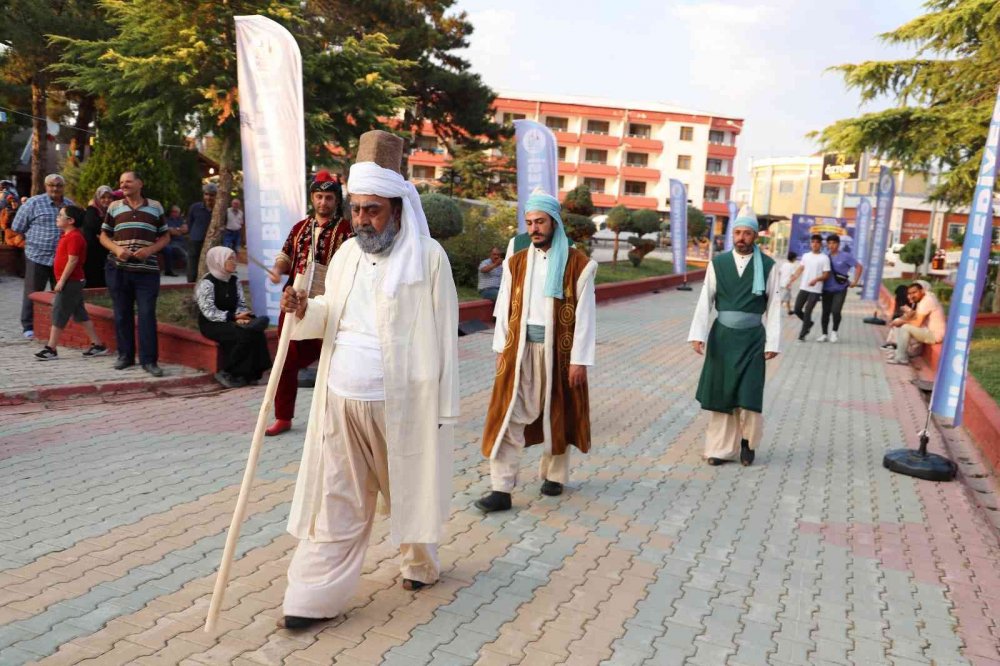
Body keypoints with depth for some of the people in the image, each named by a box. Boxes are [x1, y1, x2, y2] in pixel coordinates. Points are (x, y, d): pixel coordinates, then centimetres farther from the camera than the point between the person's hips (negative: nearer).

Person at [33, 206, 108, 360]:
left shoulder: (74, 237, -16)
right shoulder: (68, 235, 16)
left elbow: (72, 261, -22)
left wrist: (61, 281, -21)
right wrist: (61, 281, 19)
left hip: (70, 282, -10)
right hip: (73, 282, 10)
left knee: (58, 314, -4)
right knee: (80, 315, 10)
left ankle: (51, 349, 3)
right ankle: (98, 345, 12)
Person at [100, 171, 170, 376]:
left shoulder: (155, 207, 8)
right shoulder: (114, 207, 10)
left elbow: (165, 237, 10)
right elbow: (104, 236, 13)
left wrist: (150, 250, -9)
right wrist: (116, 249, -8)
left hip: (147, 269, -2)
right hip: (118, 269, 2)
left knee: (147, 314, -5)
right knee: (122, 313, 6)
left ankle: (148, 360, -2)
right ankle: (125, 355, 17)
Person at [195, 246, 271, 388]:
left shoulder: (235, 281, 9)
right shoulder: (207, 283, -12)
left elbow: (241, 304, 9)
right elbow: (210, 313, -18)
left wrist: (242, 317, -13)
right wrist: (234, 317, -21)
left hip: (232, 321, 6)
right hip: (212, 324, -6)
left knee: (256, 333, -24)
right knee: (244, 335, -31)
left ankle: (250, 373, -15)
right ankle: (226, 373, -15)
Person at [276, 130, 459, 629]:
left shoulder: (428, 256, -8)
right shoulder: (346, 254, 8)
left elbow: (443, 335, -7)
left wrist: (444, 406, -7)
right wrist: (305, 310, -4)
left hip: (402, 402, -4)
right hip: (341, 401, 4)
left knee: (410, 489, 14)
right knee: (335, 499, 7)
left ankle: (421, 564, 39)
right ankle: (316, 594, 16)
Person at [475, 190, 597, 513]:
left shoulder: (578, 264, -5)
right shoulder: (516, 263, 6)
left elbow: (585, 314, -7)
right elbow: (505, 309, 9)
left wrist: (579, 359, -10)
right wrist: (501, 349, 5)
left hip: (557, 350, -2)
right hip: (520, 349, 3)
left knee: (557, 414, 12)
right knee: (507, 416, -4)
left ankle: (553, 474, 32)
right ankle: (501, 489, -1)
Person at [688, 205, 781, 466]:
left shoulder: (767, 266, -3)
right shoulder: (718, 263, 1)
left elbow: (774, 306, -2)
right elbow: (705, 300, -1)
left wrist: (773, 342, -6)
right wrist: (697, 334, -9)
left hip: (752, 337, -1)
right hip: (722, 335, 2)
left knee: (749, 395, -2)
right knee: (719, 393, 7)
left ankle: (747, 441, 25)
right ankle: (721, 447, 19)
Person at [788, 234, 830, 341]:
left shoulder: (824, 258, -3)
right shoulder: (806, 256, 11)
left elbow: (826, 274, -5)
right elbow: (801, 268, 11)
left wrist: (816, 279, -23)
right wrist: (794, 277, -4)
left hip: (815, 290, -5)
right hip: (803, 288, 5)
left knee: (807, 311, -6)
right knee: (797, 309, 4)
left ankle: (802, 334, 3)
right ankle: (809, 323, 30)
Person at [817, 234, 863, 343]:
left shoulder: (846, 256, -5)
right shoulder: (825, 256, 3)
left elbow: (859, 266, 0)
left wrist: (855, 281, -3)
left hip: (840, 290, -3)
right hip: (827, 289, 3)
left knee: (835, 311, -12)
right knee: (825, 312, 5)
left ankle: (834, 332, 10)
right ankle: (825, 334, 17)